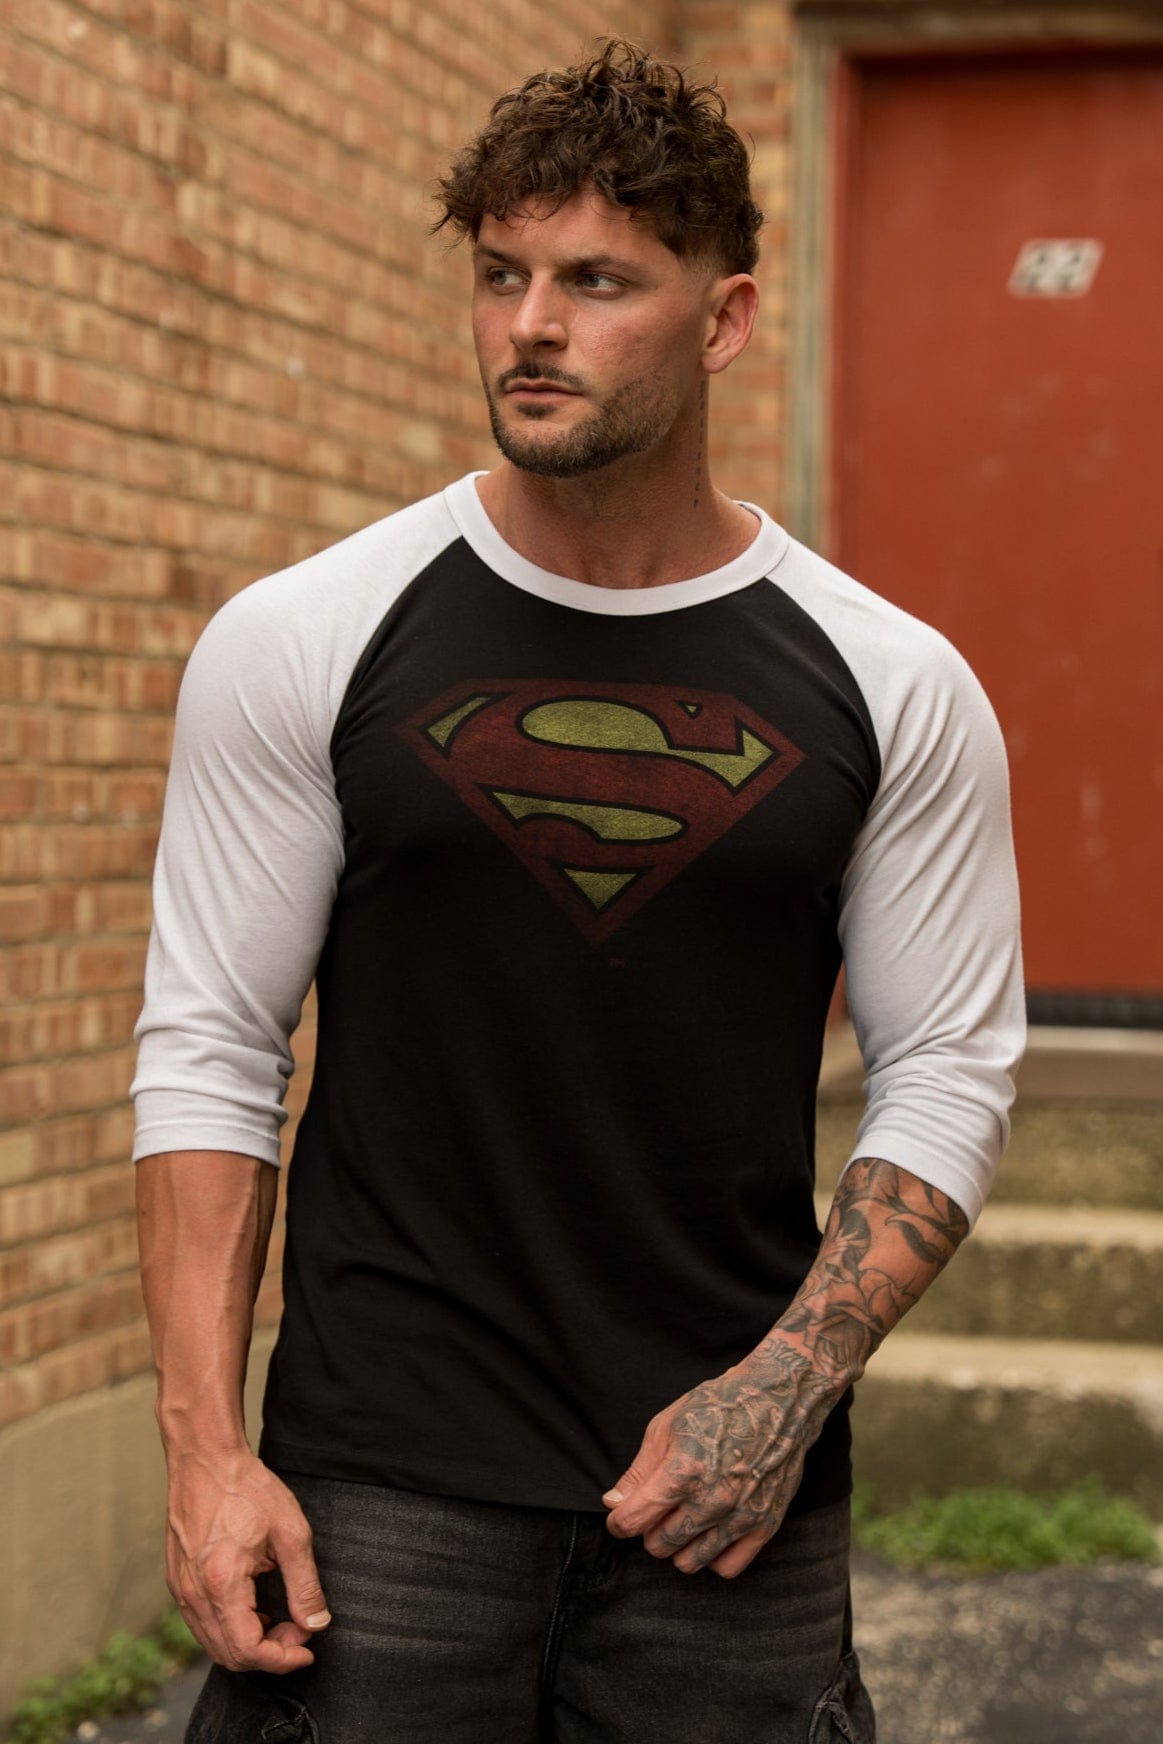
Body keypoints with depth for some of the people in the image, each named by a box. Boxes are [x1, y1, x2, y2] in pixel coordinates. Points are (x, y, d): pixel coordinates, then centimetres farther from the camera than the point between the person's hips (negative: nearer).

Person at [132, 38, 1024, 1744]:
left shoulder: (893, 687, 0)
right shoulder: (303, 644, -1)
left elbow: (948, 1077, 4)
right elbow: (209, 1053, 0)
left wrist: (785, 1391, -8)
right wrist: (205, 1452, -8)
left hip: (733, 1484, 1)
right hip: (381, 1481, -1)